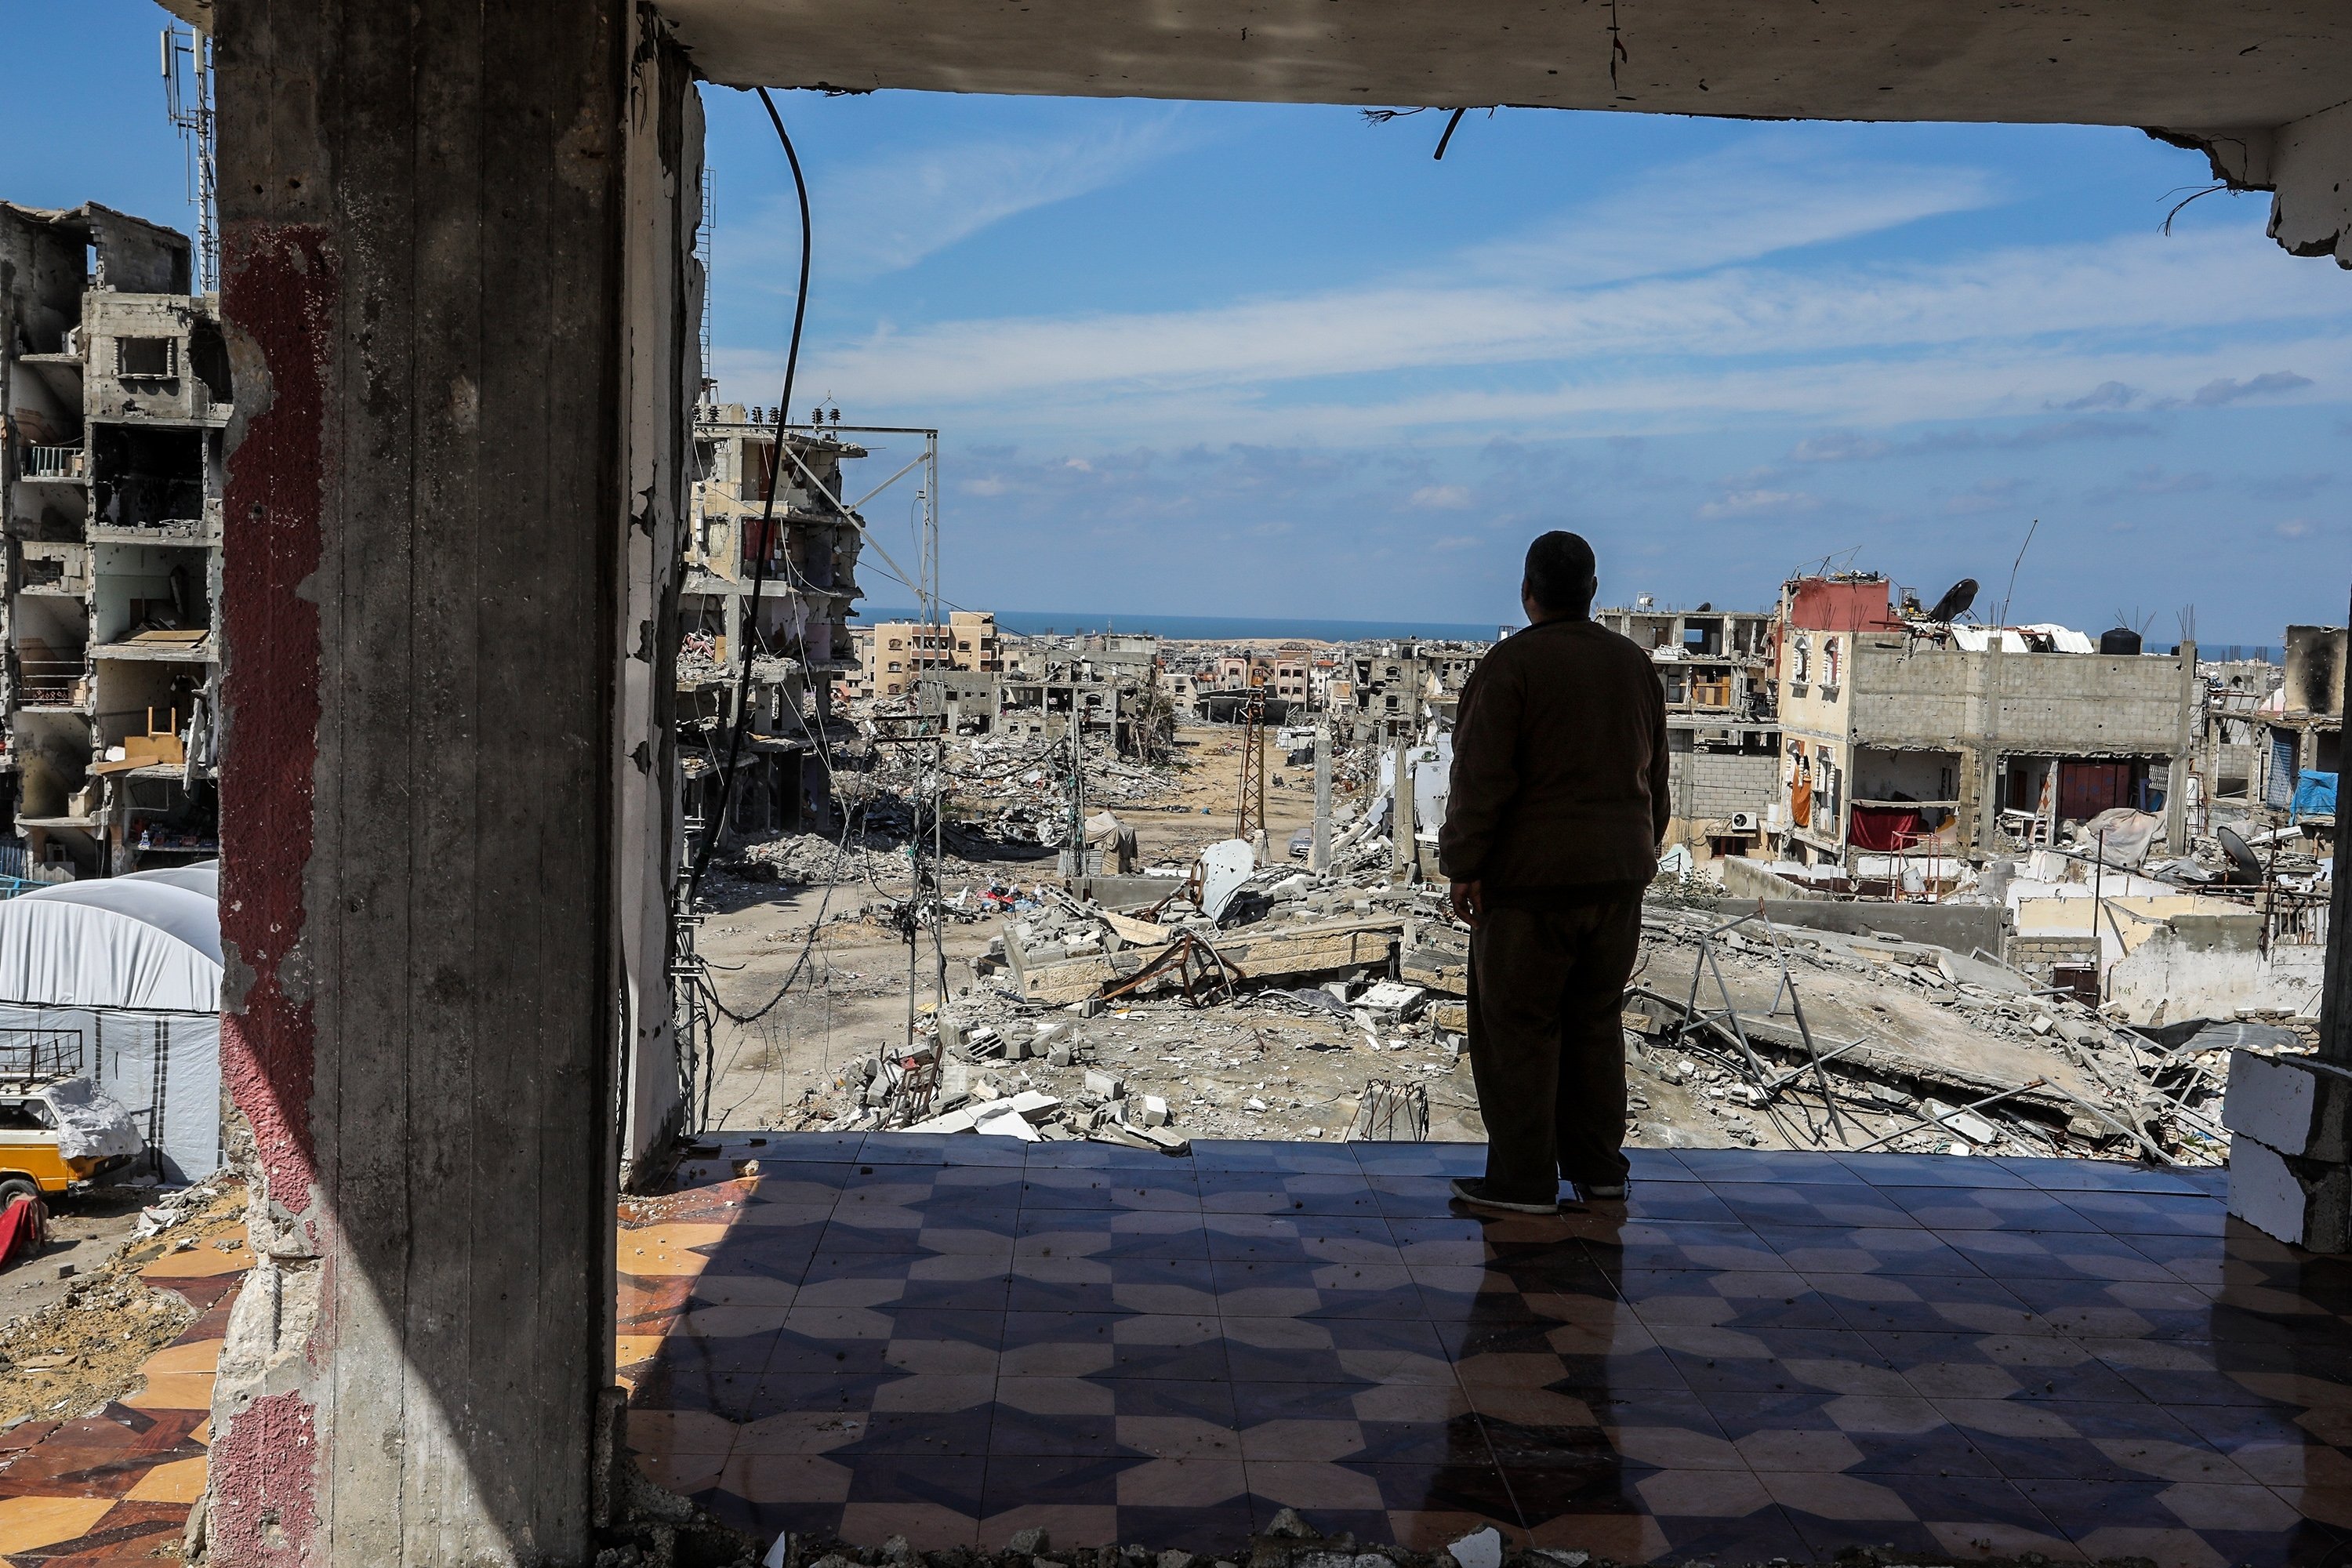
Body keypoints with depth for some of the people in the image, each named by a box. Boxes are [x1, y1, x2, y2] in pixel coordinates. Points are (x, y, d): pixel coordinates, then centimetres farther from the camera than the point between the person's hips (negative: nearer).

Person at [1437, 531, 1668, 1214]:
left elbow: (1481, 778, -16)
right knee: (1596, 1021, 15)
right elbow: (1654, 777, 15)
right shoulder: (1633, 664, 10)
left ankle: (1523, 1178, 3)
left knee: (1517, 1027, 0)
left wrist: (1464, 866, -11)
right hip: (1617, 876, 7)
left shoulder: (1511, 664, -11)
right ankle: (1597, 1166, 20)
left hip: (1531, 878, -6)